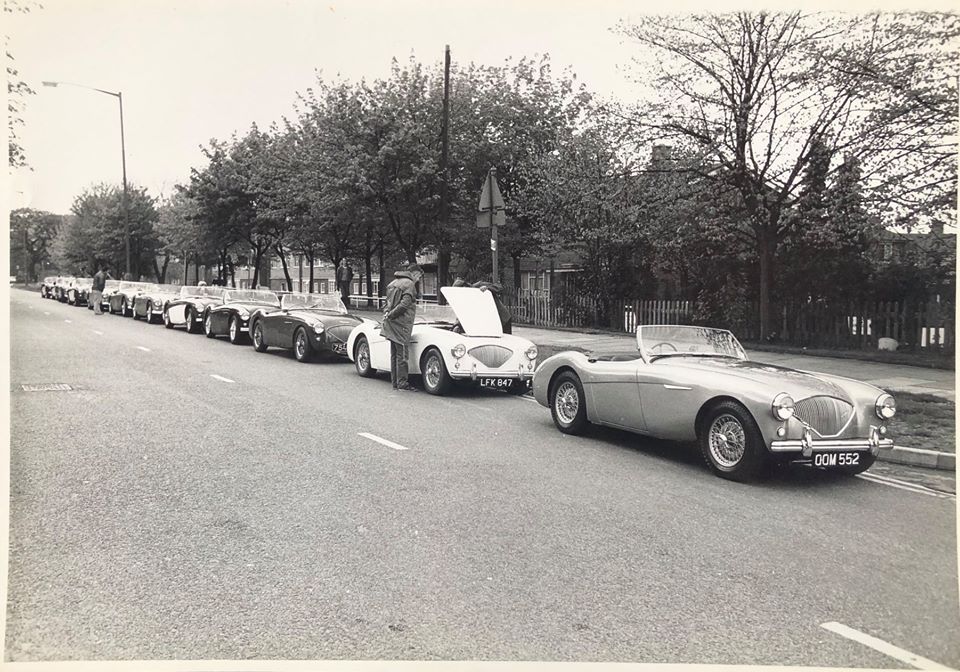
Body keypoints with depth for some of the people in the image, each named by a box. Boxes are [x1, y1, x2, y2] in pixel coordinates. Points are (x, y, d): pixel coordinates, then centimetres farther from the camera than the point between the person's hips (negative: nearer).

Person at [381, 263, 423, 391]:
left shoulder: (393, 283, 18)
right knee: (402, 354, -5)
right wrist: (390, 315, -13)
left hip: (391, 323, 9)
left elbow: (388, 302, 19)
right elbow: (405, 304, -19)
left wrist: (386, 313, 4)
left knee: (394, 354, 11)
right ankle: (402, 382, -4)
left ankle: (395, 382, 15)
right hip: (401, 324, -8)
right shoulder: (409, 284, -10)